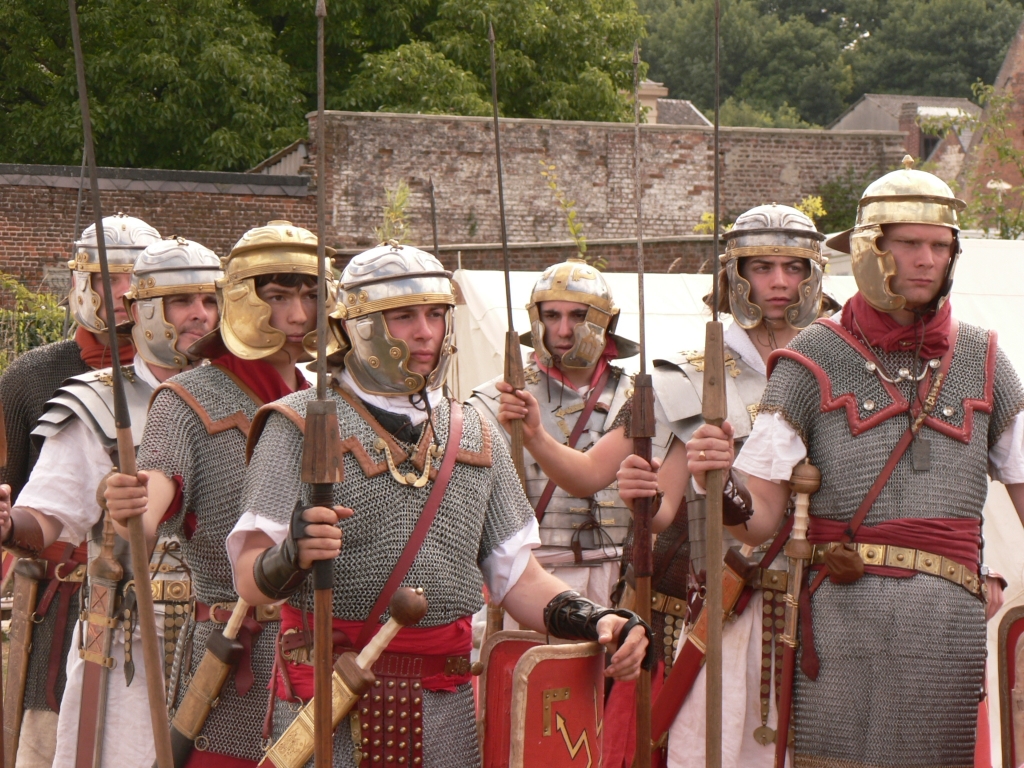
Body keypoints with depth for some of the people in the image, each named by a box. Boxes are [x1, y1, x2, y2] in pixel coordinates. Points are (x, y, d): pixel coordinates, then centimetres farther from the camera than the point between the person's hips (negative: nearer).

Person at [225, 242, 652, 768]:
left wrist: (597, 623, -7)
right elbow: (251, 580, -9)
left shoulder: (475, 437, 13)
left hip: (448, 706, 4)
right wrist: (292, 555, -32)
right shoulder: (300, 425, -2)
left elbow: (515, 575, 12)